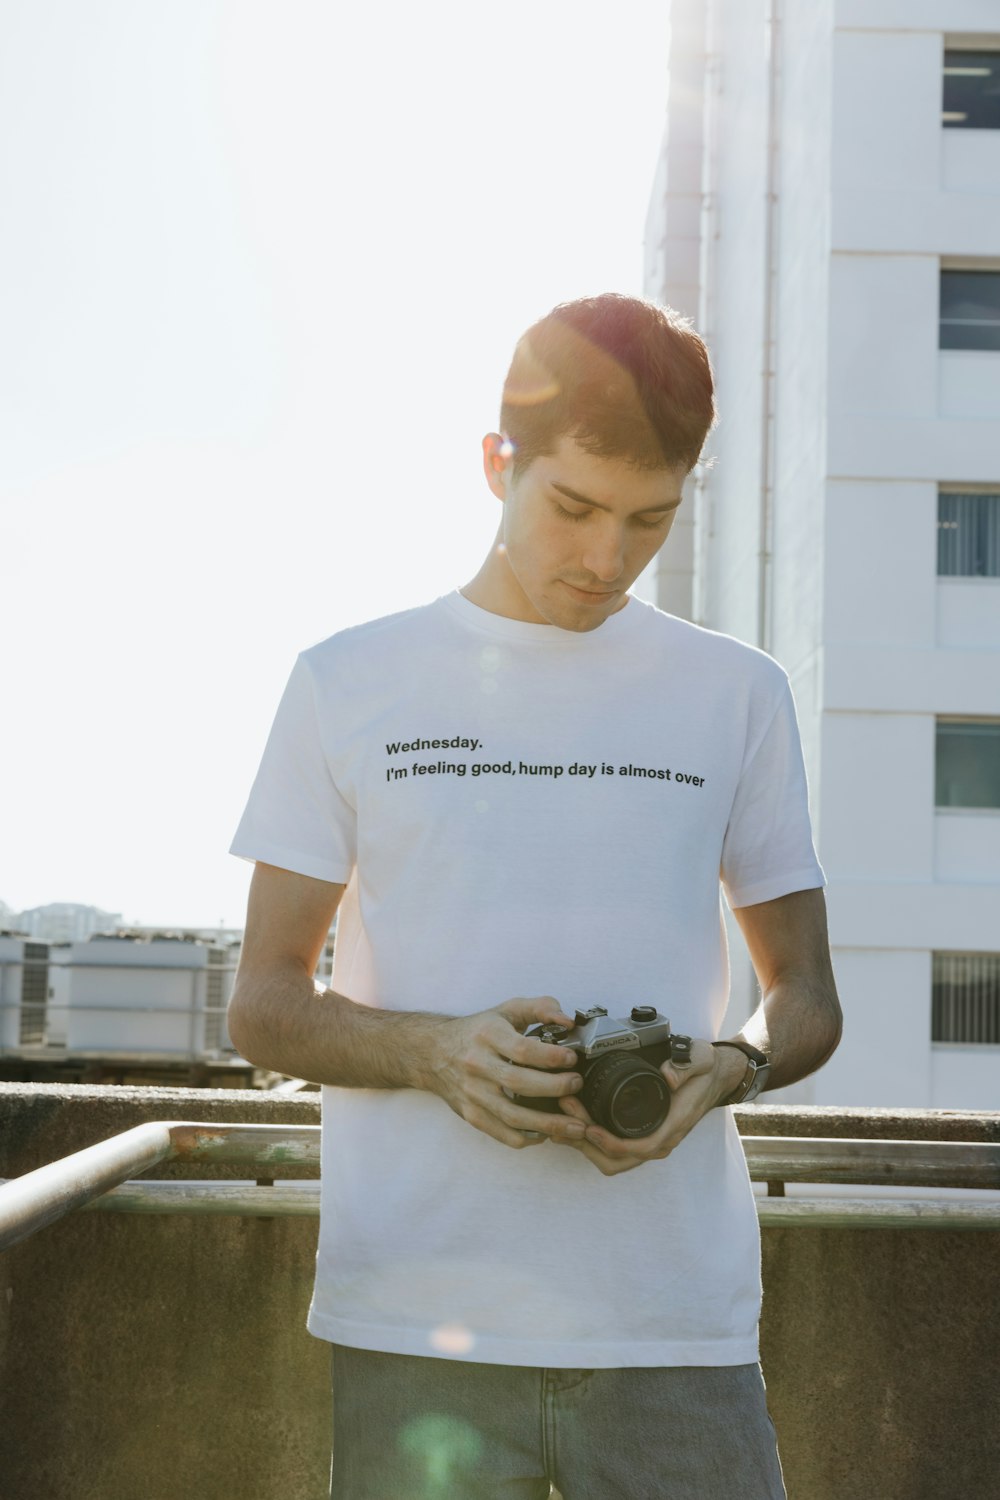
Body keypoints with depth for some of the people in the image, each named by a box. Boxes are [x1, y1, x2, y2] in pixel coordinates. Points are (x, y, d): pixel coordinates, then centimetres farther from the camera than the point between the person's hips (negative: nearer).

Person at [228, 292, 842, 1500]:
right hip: (413, 1321, -1)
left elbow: (805, 995, 14)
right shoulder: (350, 684, 7)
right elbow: (262, 1004, 7)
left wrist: (728, 1068, -9)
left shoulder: (735, 692, 10)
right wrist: (434, 1052, -13)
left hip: (675, 1322, 1)